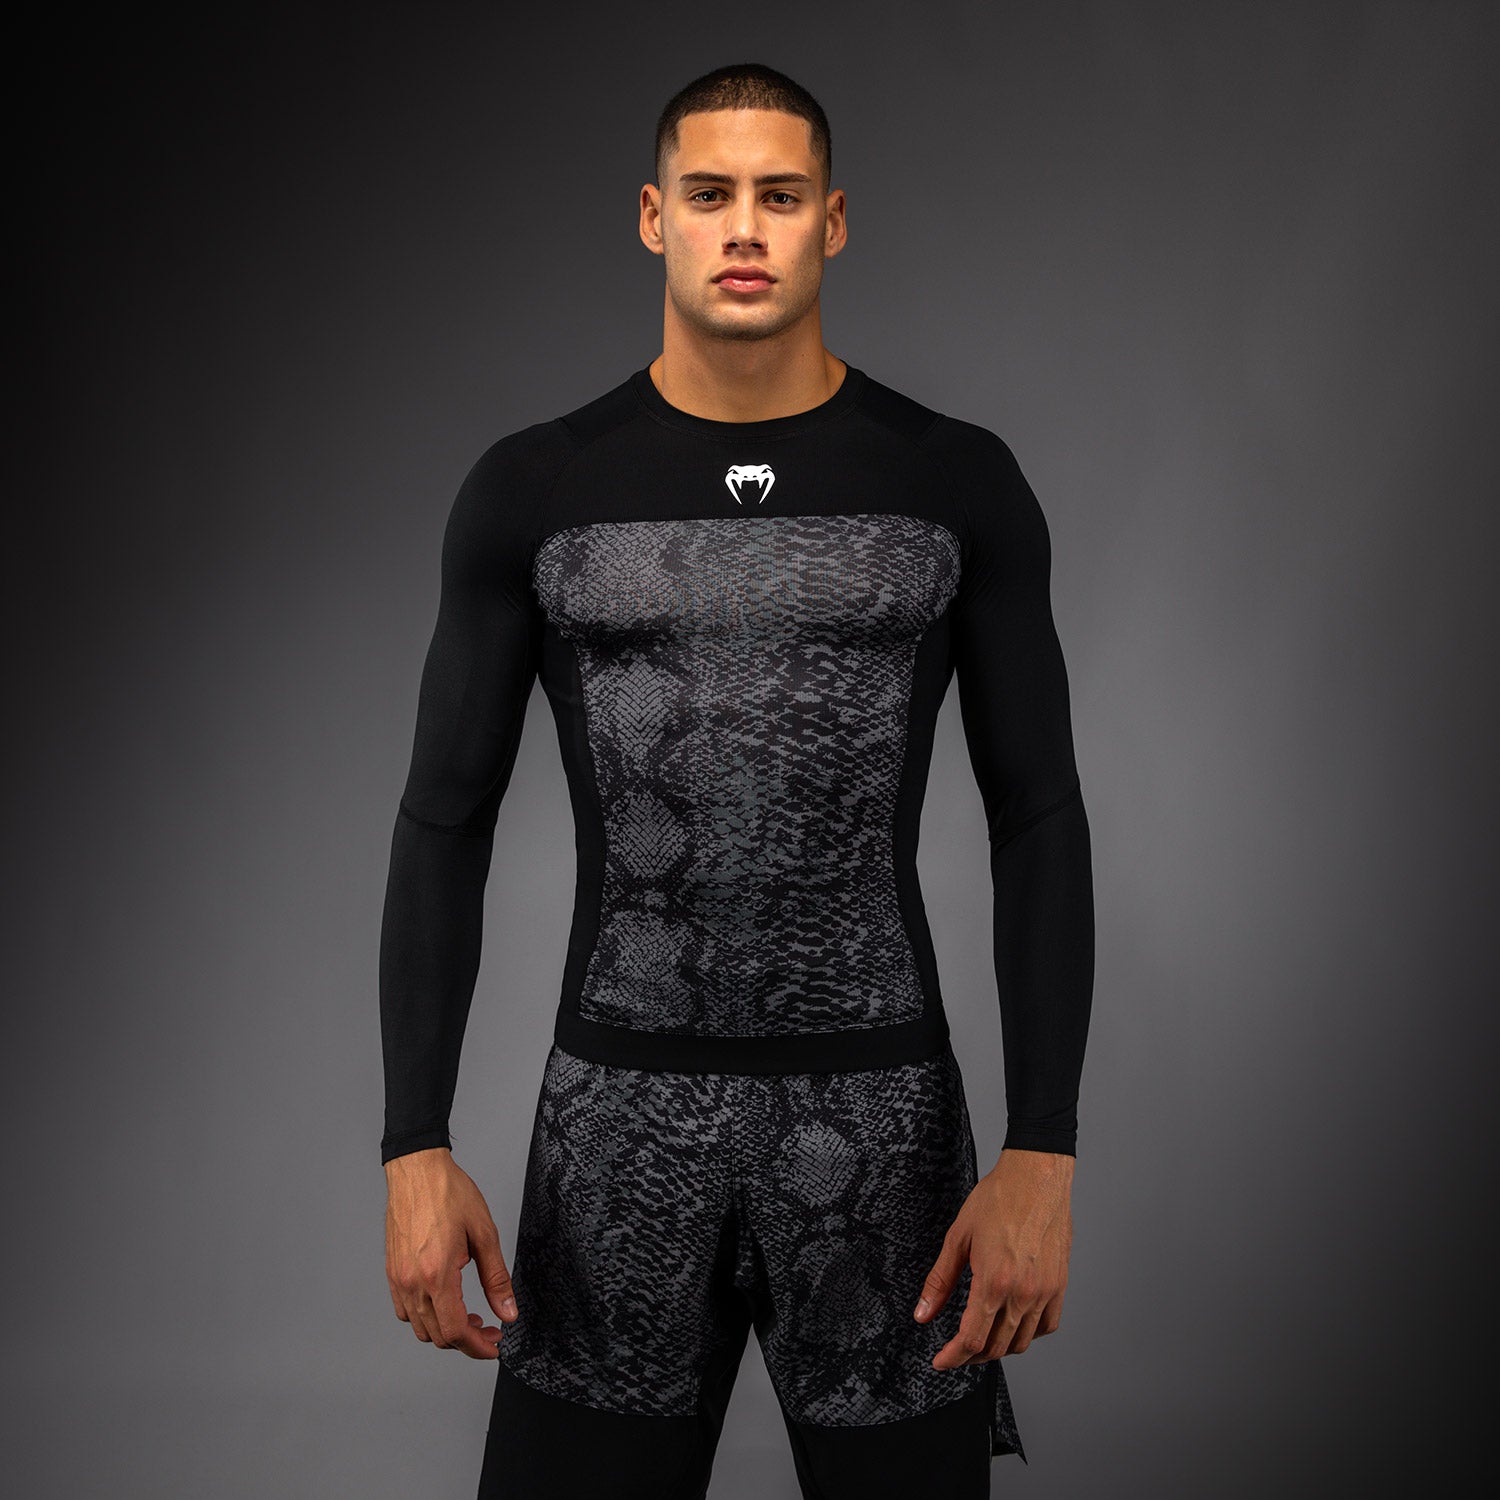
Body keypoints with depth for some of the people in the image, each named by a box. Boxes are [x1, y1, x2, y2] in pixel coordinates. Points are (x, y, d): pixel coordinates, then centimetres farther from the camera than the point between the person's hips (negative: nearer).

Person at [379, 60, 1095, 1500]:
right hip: (619, 1114, 0)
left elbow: (1038, 823, 0)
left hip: (879, 1114, 0)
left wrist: (1041, 1158, -8)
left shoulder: (958, 483, 0)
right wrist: (415, 1151, -6)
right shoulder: (532, 488, 1)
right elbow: (445, 823, 2)